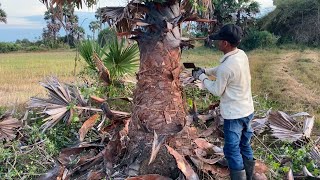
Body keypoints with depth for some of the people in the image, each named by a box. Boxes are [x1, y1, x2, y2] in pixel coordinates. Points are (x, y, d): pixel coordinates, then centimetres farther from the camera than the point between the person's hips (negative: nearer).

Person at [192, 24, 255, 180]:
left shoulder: (226, 66, -29)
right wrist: (205, 70, 11)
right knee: (245, 145, 22)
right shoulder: (242, 54, -2)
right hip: (247, 110, 9)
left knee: (232, 150, 5)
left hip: (234, 114, -9)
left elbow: (217, 91, -14)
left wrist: (202, 77, -3)